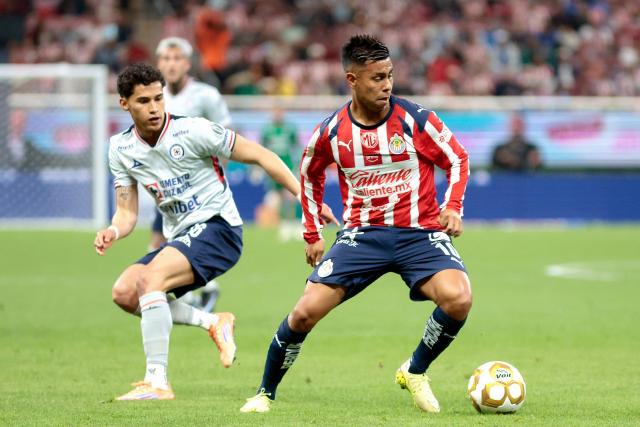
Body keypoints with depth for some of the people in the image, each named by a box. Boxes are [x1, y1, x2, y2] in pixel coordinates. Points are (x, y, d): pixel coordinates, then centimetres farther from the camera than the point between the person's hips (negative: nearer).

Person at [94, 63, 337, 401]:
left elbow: (259, 156, -7)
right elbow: (127, 212, 6)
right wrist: (113, 231, -19)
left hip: (217, 227, -7)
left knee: (149, 278, -29)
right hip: (179, 236, 7)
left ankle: (157, 382, -30)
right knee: (124, 293, -13)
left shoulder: (193, 131, -14)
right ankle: (214, 323, 1)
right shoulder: (121, 149, 2)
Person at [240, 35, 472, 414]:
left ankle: (415, 372, 0)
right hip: (362, 233, 1)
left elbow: (457, 159, 4)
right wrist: (313, 234, 17)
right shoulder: (331, 131, -3)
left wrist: (452, 208, -12)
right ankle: (265, 393, 13)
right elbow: (310, 174, 18)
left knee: (458, 298, -28)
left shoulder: (415, 119, -9)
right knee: (306, 311, -12)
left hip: (418, 232, -1)